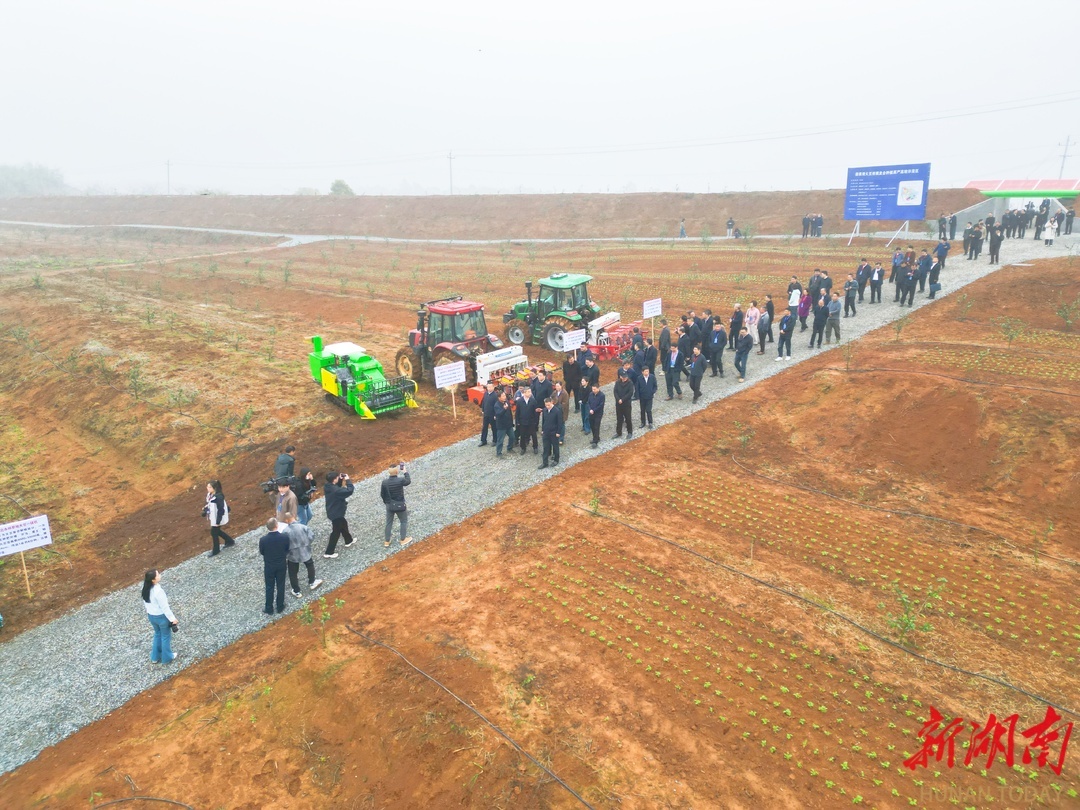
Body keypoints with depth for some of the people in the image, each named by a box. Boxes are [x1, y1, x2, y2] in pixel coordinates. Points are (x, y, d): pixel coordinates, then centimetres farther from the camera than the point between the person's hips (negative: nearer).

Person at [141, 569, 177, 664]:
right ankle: (167, 658, 34)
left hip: (151, 615, 7)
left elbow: (145, 602, 5)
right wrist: (172, 618, -14)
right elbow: (164, 607, -25)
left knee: (157, 634, 28)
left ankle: (155, 657, 42)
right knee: (166, 636, 16)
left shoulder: (145, 588, -11)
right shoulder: (158, 591, -34)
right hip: (161, 616, -7)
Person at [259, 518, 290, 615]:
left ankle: (269, 609, 29)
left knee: (269, 588, 16)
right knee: (280, 586, 18)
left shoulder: (263, 539, -23)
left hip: (269, 566, -1)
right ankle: (280, 607, 32)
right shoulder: (284, 537, -21)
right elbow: (287, 550, -5)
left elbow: (261, 552, -5)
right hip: (281, 565, 1)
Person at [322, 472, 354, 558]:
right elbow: (349, 491, -33)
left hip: (332, 512, 10)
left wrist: (341, 479, -3)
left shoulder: (328, 486, -6)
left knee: (344, 525, 30)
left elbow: (337, 486, 14)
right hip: (336, 514, -9)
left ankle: (348, 541, 51)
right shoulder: (335, 490, -34)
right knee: (336, 532, 6)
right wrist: (347, 480, -21)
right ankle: (328, 553, 15)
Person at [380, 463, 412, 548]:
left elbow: (382, 494, -1)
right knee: (404, 521, 18)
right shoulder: (400, 480, -24)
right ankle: (403, 540, 26)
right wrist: (405, 472, 14)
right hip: (400, 505, -3)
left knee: (389, 523, 17)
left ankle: (386, 542, 26)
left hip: (389, 505, 3)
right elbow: (408, 481, 0)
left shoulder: (385, 482, -13)